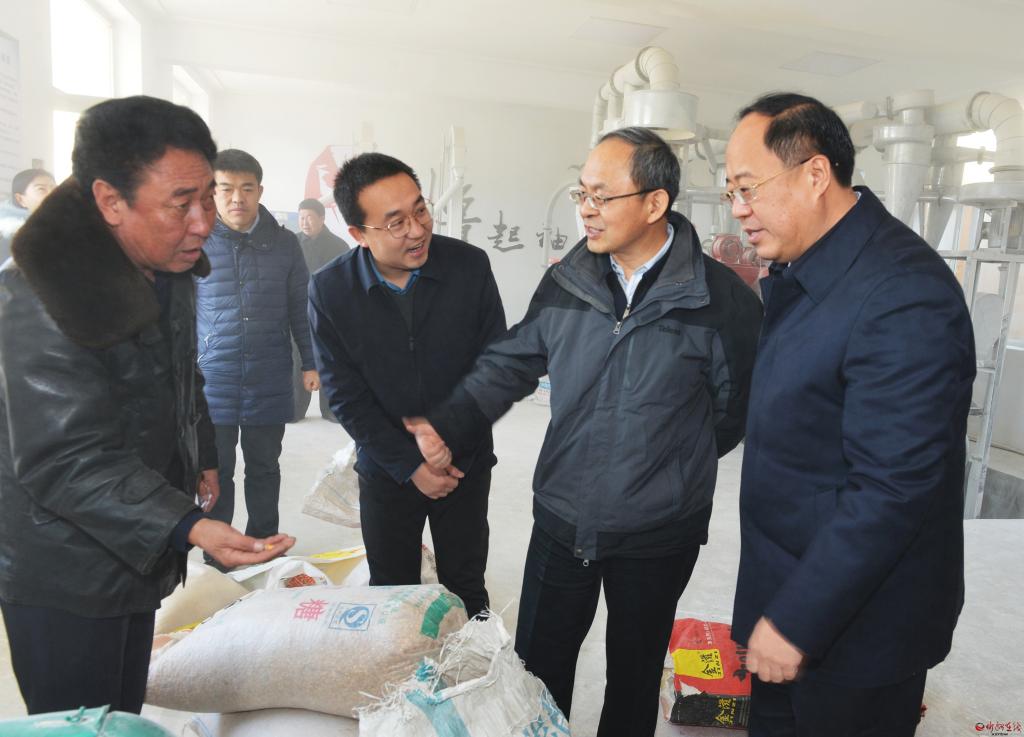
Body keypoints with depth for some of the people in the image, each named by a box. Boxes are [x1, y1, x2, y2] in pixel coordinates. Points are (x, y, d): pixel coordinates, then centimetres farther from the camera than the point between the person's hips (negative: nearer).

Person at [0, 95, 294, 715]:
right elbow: (64, 462, -30)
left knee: (125, 719, 22)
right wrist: (186, 528, -40)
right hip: (63, 578, -8)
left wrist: (203, 460, 18)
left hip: (139, 549, 8)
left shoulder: (167, 270, 2)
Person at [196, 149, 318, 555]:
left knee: (264, 468, 15)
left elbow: (300, 308, 8)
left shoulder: (283, 242, 2)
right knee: (215, 472, 10)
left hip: (270, 381, 2)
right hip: (213, 380, -1)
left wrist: (311, 362, 7)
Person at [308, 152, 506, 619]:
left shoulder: (470, 265, -14)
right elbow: (345, 396, -10)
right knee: (391, 596, 17)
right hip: (386, 470, 0)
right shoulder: (329, 290, -14)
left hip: (465, 462, 0)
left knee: (466, 591, 16)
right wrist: (410, 465, -13)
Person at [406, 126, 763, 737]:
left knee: (635, 672, 21)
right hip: (562, 520, 3)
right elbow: (510, 365, 5)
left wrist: (677, 465, 4)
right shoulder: (565, 284, -4)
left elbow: (737, 405, -3)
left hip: (658, 534, -2)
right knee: (538, 662, 19)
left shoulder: (722, 298, -14)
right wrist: (450, 426, -6)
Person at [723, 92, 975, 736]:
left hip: (855, 629, -8)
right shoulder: (794, 269, 2)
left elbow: (891, 489, -27)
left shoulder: (905, 297, -26)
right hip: (783, 586, 8)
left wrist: (797, 621, -21)